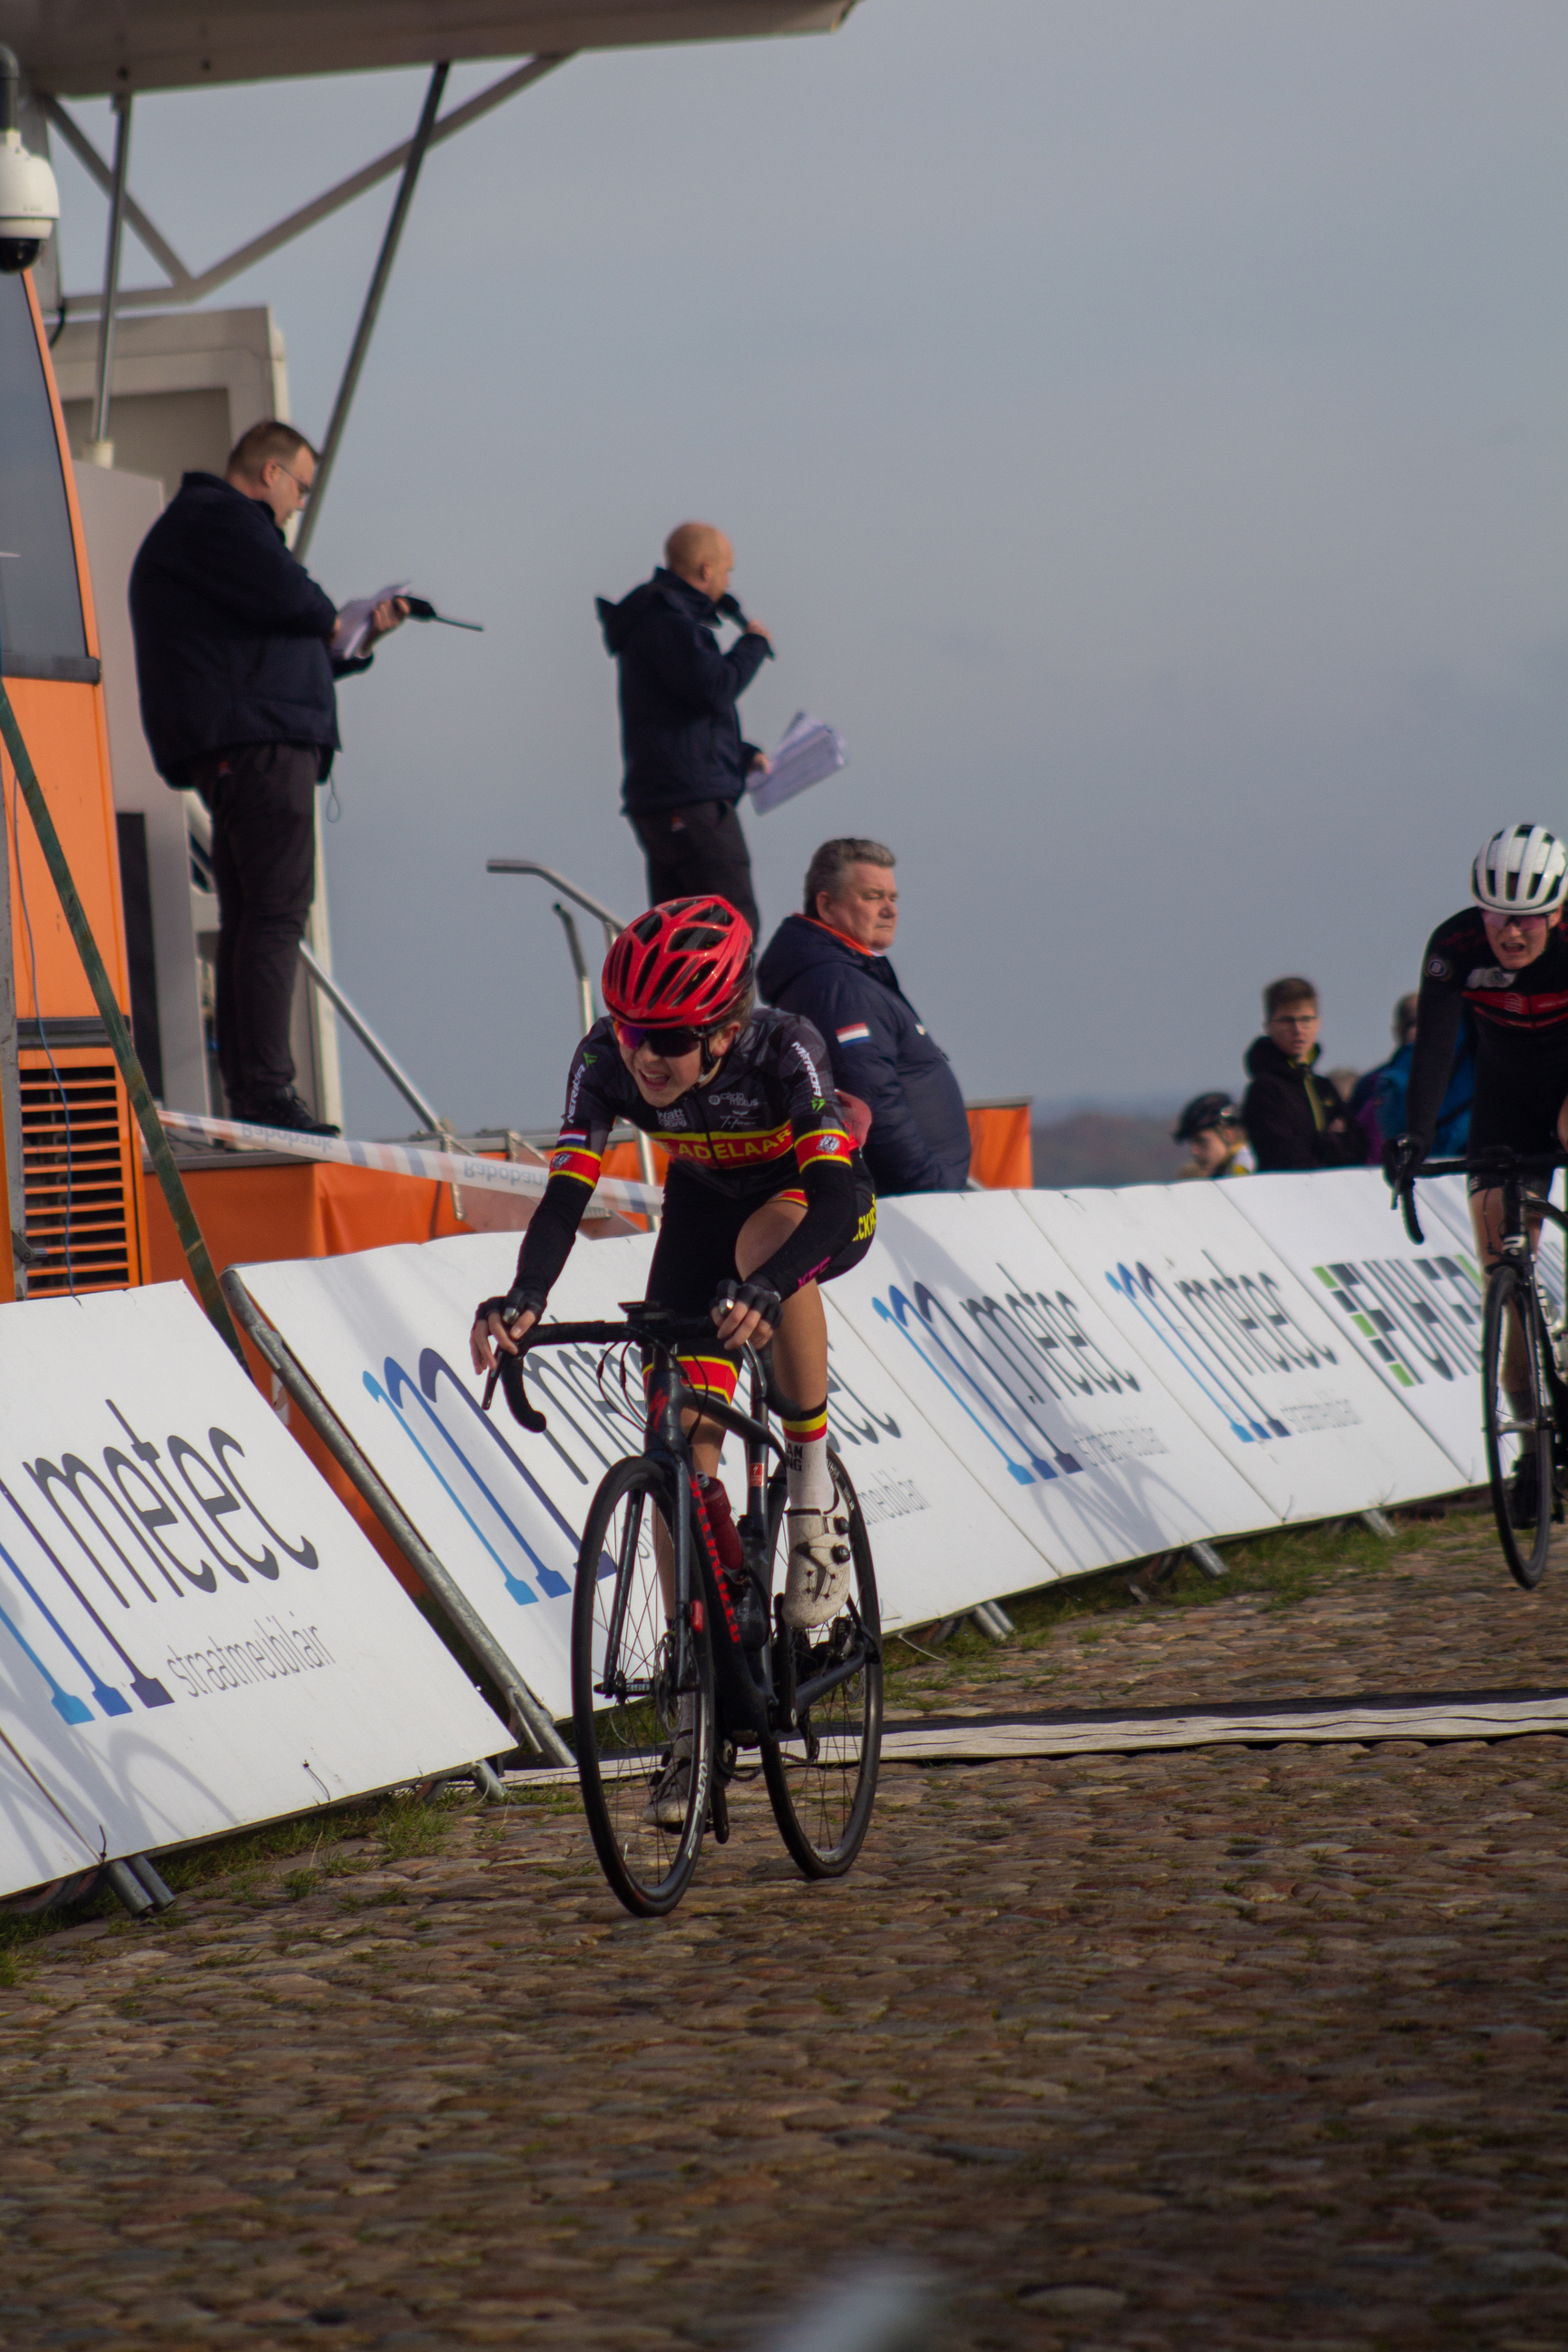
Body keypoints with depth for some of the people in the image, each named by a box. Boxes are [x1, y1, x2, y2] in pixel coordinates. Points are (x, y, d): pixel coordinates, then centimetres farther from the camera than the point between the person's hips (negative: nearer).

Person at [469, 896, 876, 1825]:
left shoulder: (784, 1050, -35)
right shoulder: (607, 1060, -25)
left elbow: (832, 1190, -45)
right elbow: (566, 1194, -30)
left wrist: (768, 1287, -63)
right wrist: (525, 1299, -49)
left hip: (825, 1209, -4)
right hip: (706, 1206, 4)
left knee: (765, 1239, -40)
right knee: (681, 1442, -8)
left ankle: (814, 1488, -22)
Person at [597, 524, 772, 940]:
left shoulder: (664, 614, 23)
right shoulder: (666, 618, -11)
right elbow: (714, 687, -22)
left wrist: (743, 754, 20)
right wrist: (753, 643, -4)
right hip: (689, 800, -11)